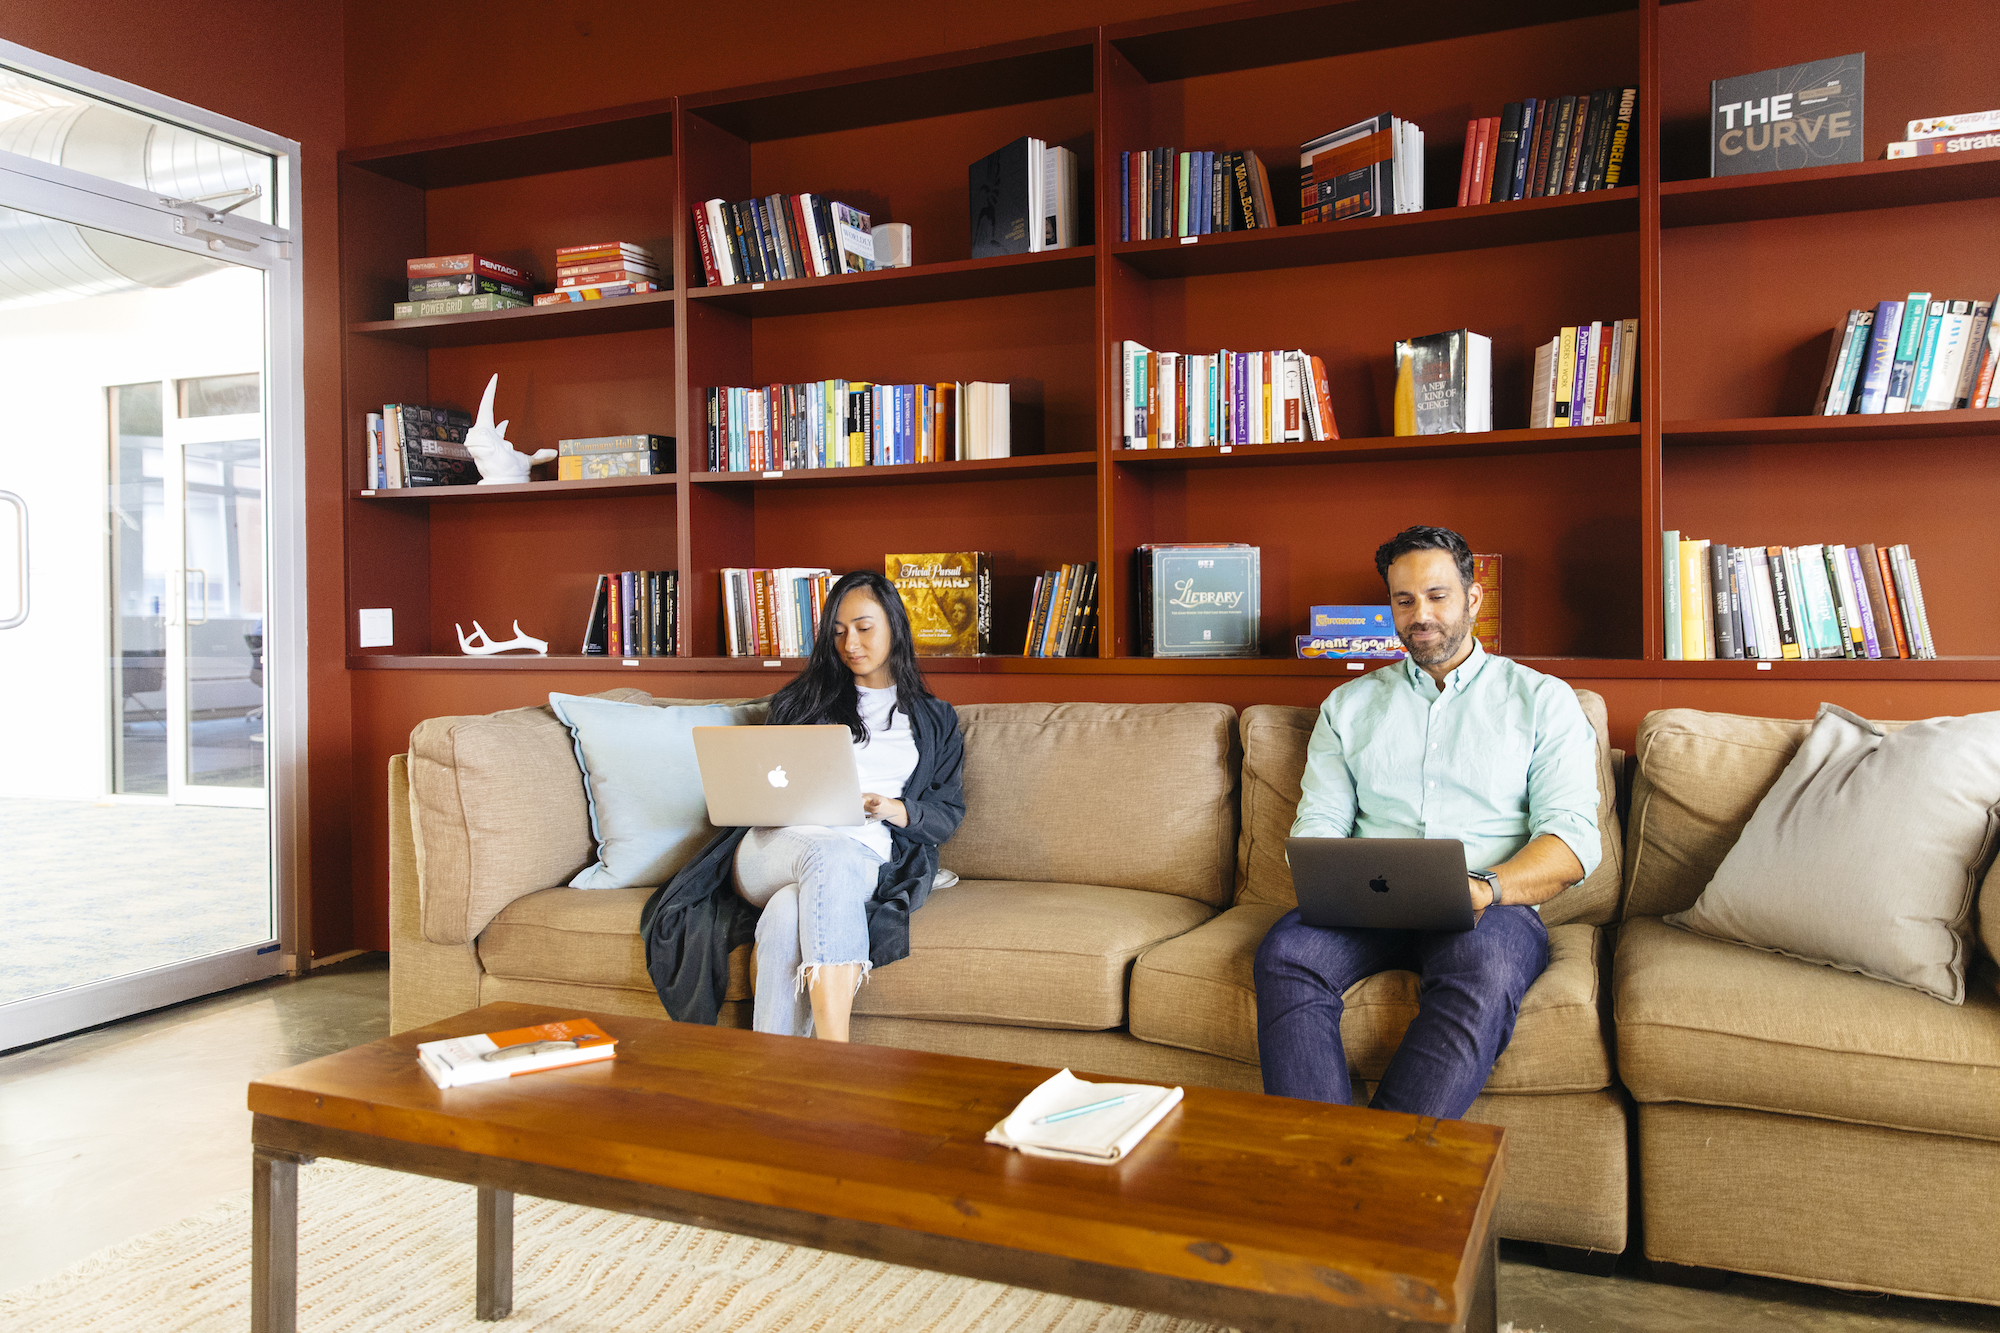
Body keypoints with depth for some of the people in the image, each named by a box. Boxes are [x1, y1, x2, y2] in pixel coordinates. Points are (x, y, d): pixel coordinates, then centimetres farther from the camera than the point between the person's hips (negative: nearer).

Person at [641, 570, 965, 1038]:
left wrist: (895, 810, -5)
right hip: (774, 845, 0)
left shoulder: (935, 720, 23)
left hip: (866, 860, 0)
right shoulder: (804, 700, 26)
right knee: (831, 852, -41)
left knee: (789, 917, -39)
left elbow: (948, 813, 17)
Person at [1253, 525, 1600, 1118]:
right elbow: (1318, 822, 13)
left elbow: (1572, 838, 1)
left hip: (1494, 909, -2)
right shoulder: (1349, 705, 22)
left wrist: (1485, 888, -18)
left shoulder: (1541, 699, 13)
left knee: (1483, 967, -38)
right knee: (1286, 949, -31)